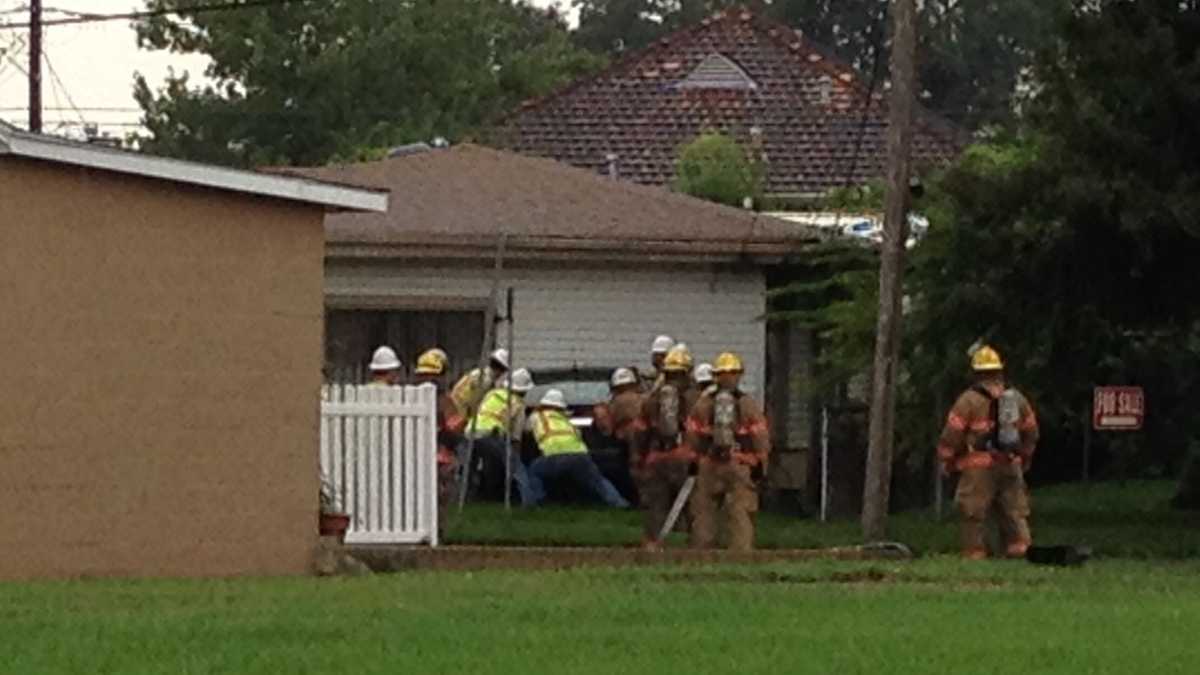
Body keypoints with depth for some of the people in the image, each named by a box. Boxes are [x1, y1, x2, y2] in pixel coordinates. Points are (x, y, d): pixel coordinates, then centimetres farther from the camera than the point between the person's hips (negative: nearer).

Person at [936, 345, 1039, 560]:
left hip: (979, 469, -5)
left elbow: (952, 435, -6)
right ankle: (1020, 546, 0)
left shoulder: (969, 400, -6)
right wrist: (1024, 459, 29)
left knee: (973, 512, -1)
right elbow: (1031, 433, 18)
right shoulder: (1017, 399, 10)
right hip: (1011, 466, 5)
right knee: (1013, 511, 9)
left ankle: (974, 552, -4)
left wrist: (947, 462, 7)